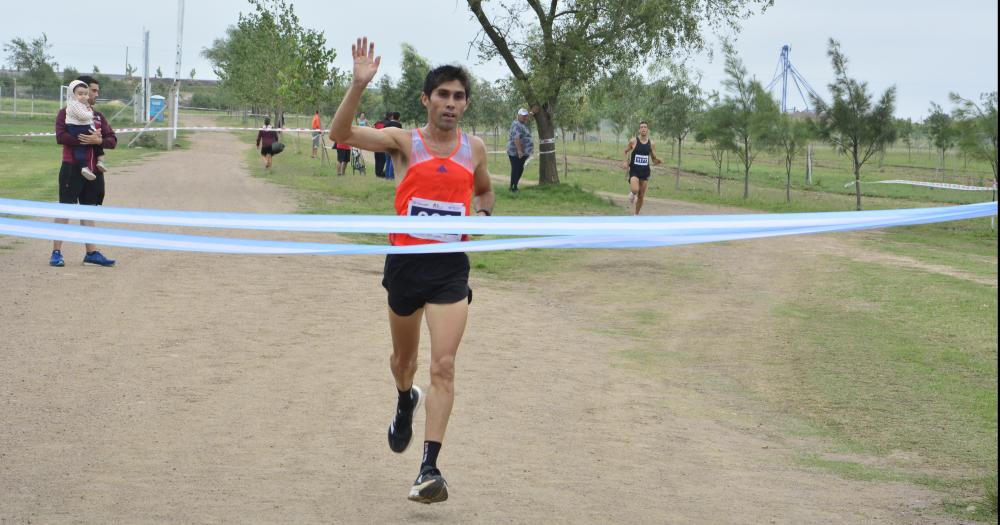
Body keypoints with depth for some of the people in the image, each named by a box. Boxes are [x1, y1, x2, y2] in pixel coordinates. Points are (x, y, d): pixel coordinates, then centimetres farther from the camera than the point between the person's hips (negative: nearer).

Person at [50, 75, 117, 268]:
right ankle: (56, 253, -2)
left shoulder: (98, 116, 15)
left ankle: (91, 253, 13)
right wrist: (84, 140, -22)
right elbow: (60, 136, -17)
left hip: (93, 170, 6)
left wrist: (98, 140, -15)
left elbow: (112, 140, 5)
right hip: (72, 168, -6)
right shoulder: (66, 113, -2)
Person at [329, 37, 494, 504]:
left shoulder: (474, 149, 5)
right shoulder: (404, 142, -4)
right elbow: (340, 133, -17)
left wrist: (480, 215, 2)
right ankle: (405, 400, 55)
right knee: (404, 356, 20)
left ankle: (429, 468, -13)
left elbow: (485, 192, 25)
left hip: (450, 269, 0)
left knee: (443, 366, -12)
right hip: (405, 263, 0)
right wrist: (359, 84, -30)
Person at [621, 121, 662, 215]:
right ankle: (631, 194, 11)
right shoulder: (633, 141, -4)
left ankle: (636, 215, 23)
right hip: (634, 170, -3)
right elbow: (626, 152, 11)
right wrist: (626, 162, -4)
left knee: (641, 196, 6)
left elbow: (654, 159, 8)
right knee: (635, 190, -26)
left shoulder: (651, 143, 2)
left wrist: (657, 161, -14)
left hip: (645, 171, 3)